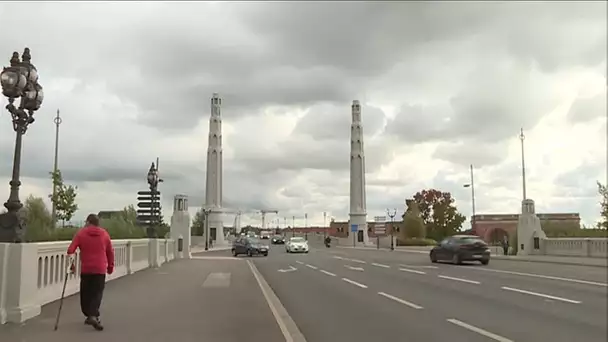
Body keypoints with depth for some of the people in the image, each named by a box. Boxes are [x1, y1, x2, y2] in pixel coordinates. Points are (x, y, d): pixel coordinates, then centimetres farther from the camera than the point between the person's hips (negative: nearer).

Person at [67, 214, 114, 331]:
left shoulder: (81, 233, 1)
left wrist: (71, 262, 2)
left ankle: (89, 315, 23)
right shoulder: (104, 234, 6)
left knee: (86, 293, 15)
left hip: (85, 269, 0)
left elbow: (70, 250, -9)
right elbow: (110, 252, 10)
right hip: (100, 269, 0)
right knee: (97, 293, 1)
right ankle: (93, 316, -16)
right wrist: (110, 266, 21)